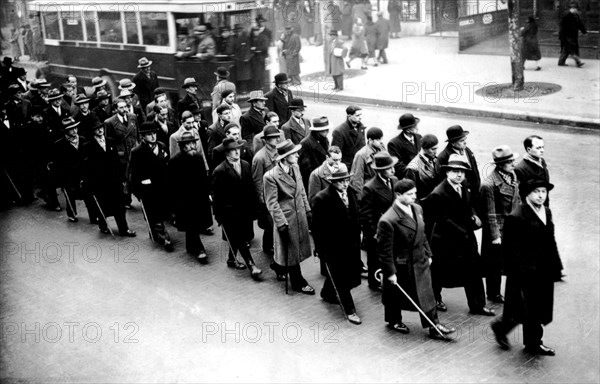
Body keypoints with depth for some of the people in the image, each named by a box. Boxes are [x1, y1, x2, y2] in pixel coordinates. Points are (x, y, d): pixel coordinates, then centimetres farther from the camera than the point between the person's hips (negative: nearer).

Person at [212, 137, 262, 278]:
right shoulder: (220, 171, -13)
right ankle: (251, 266, 0)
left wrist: (253, 207, 6)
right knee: (241, 241, -3)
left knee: (237, 239, 16)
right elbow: (216, 196, -9)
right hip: (230, 212, -5)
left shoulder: (246, 165, 4)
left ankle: (231, 259, 36)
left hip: (246, 210, 6)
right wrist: (219, 216, -8)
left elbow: (251, 188, 10)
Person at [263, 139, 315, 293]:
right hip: (286, 217, -7)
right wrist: (281, 223, -18)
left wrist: (307, 210, 10)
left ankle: (279, 266, 45)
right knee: (291, 249, 7)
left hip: (300, 215, 7)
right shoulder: (271, 176, -21)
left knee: (298, 245, 20)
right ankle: (298, 282, 22)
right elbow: (272, 203, -17)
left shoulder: (295, 168, 1)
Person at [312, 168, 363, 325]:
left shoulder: (351, 193, 1)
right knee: (340, 278, 5)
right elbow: (317, 228, -15)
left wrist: (357, 238, 11)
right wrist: (321, 250, -15)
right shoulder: (321, 199, -19)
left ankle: (328, 294, 44)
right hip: (332, 247, -7)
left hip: (351, 244, 7)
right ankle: (349, 310, 18)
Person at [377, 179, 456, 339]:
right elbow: (385, 250, -22)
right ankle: (394, 321, 39)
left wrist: (428, 253, 13)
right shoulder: (388, 220, -28)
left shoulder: (417, 209, -3)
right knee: (395, 295, 15)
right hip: (401, 265, -6)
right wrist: (390, 272, -17)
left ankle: (434, 327, 18)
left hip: (420, 261, 6)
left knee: (427, 294, 9)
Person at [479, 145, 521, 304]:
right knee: (495, 264, 8)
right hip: (499, 230, -7)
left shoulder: (513, 175, 2)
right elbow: (490, 214, -19)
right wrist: (495, 236, -16)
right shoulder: (489, 185, -23)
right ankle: (493, 294, 25)